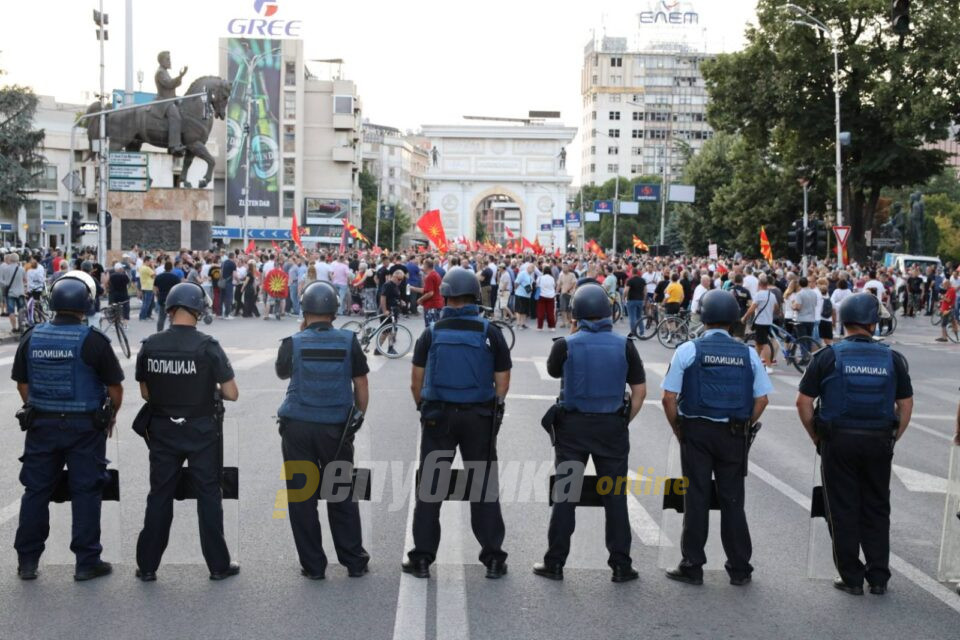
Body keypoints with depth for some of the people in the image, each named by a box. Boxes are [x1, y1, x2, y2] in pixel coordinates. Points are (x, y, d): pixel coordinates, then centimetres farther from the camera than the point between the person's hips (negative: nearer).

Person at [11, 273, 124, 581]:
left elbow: (22, 384, 8)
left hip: (41, 425, 4)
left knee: (36, 490, 13)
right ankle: (87, 562, 11)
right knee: (86, 492, 5)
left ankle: (27, 561, 20)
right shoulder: (92, 340, -13)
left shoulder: (32, 337, -1)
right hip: (85, 426, -4)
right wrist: (110, 415, 10)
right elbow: (114, 387, -8)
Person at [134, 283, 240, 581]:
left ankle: (147, 565, 20)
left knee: (159, 496, 13)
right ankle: (218, 565, 16)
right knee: (208, 495, 9)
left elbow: (146, 393, 4)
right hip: (201, 430, -2)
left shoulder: (150, 346, -6)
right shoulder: (207, 346, -14)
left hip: (163, 430, 3)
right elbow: (232, 394, -12)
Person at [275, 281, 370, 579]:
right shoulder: (349, 341, -4)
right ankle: (354, 561, 17)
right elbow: (361, 386, 0)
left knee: (302, 498, 7)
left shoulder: (293, 343, -5)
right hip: (337, 428, 1)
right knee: (341, 496, 11)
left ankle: (313, 565, 11)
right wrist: (357, 418, 13)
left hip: (297, 427, -1)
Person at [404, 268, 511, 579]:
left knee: (430, 485, 8)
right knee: (483, 485, 9)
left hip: (438, 416, 0)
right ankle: (493, 558, 12)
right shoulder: (490, 333, -4)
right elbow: (502, 384, -2)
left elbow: (416, 383, 0)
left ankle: (422, 557, 11)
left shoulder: (432, 333, -3)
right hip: (480, 418, 0)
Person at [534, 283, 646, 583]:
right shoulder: (624, 345, -3)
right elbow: (640, 390, -2)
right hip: (612, 427, 1)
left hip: (573, 426, -1)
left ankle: (555, 563, 12)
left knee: (565, 495, 7)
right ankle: (621, 565, 13)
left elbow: (553, 370, 13)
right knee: (615, 496, 8)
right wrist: (624, 421, 8)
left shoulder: (566, 345, -8)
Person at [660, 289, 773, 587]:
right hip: (734, 434, 2)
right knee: (732, 500, 10)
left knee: (696, 498, 5)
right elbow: (762, 399, 2)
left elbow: (669, 398, -8)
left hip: (696, 431, -2)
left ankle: (692, 567, 10)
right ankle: (739, 569, 17)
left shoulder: (688, 350, -6)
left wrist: (678, 430, 4)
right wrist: (744, 427, 12)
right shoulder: (748, 354, 1)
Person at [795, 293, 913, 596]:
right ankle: (878, 577, 19)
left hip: (838, 441, -2)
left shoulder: (827, 356, -5)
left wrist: (816, 437, 5)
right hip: (879, 442, 2)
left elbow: (803, 402, -6)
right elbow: (906, 405, 5)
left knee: (843, 511, 7)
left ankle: (851, 578, 12)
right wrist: (892, 440, 13)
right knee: (876, 511, 14)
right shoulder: (892, 358, 1)